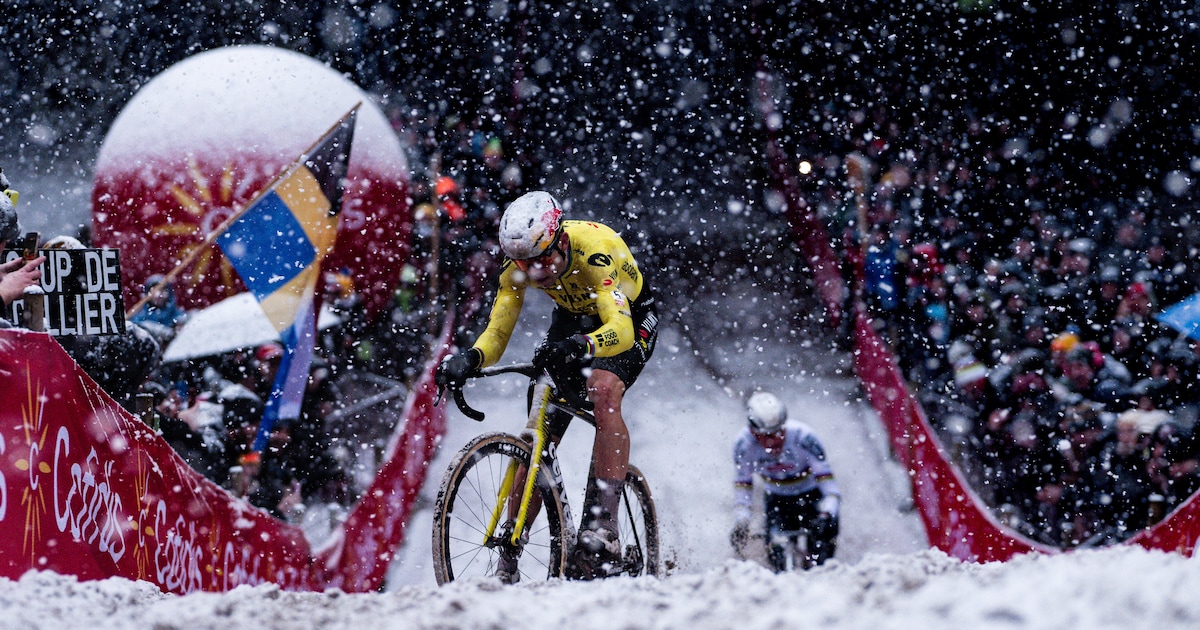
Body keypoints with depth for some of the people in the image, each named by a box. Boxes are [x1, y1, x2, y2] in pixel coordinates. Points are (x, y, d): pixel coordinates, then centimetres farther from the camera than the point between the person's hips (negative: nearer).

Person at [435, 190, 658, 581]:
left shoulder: (594, 249, -37)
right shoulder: (519, 262, -22)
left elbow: (621, 330, -47)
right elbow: (497, 332, -20)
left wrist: (579, 346, -66)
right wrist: (469, 359, -41)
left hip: (630, 319, -5)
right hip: (572, 318, 5)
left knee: (604, 392, -35)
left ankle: (601, 528, -36)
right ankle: (510, 555, 2)